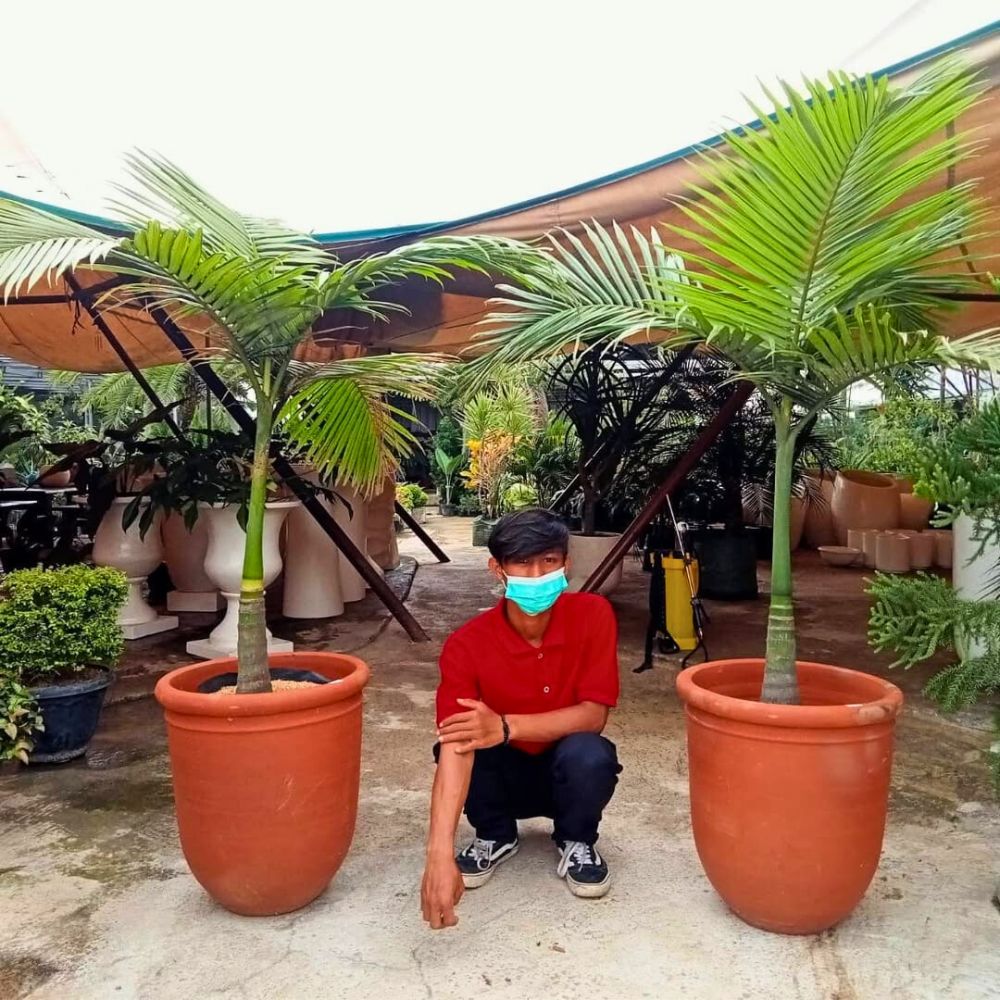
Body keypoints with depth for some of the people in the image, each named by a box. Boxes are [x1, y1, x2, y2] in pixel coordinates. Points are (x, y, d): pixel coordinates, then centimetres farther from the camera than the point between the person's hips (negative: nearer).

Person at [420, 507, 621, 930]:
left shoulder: (593, 614, -20)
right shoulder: (467, 644, -24)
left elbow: (594, 714, -23)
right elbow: (454, 748, -34)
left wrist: (506, 727, -39)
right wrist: (440, 854, -48)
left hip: (567, 772, 0)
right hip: (505, 776, 1)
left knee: (589, 754, -34)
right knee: (458, 744, -31)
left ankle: (576, 842, 1)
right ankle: (495, 835, 2)